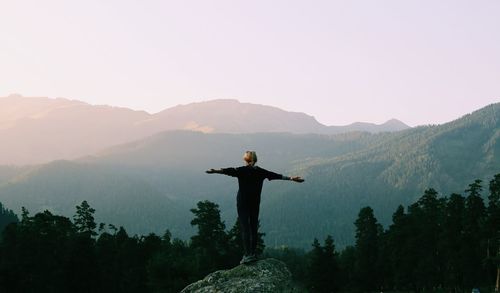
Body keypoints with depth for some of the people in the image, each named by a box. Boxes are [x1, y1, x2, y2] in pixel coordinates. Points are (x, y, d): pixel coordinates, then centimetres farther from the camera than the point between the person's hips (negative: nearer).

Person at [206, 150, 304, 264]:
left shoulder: (242, 170, -8)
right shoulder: (260, 171, 6)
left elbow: (229, 171, -25)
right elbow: (276, 175, 12)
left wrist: (216, 171, -38)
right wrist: (291, 178, 21)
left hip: (243, 203, -5)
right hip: (255, 203, 5)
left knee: (245, 228, -8)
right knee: (254, 228, 11)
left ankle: (248, 255, -15)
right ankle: (253, 254, 13)